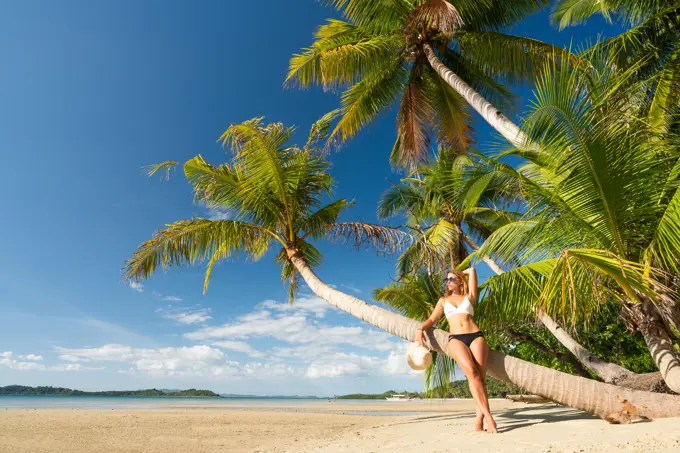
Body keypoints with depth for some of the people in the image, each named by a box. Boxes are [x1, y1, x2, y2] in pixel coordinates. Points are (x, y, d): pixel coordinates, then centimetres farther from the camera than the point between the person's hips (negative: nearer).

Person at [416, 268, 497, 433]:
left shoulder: (469, 297, 19)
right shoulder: (443, 300, 23)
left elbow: (472, 270, 18)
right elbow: (432, 319, 18)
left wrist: (460, 274, 34)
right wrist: (420, 329, 1)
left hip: (476, 336, 1)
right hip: (456, 339, -1)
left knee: (480, 376, -15)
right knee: (471, 372, -24)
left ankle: (479, 420, -18)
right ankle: (488, 415, -24)